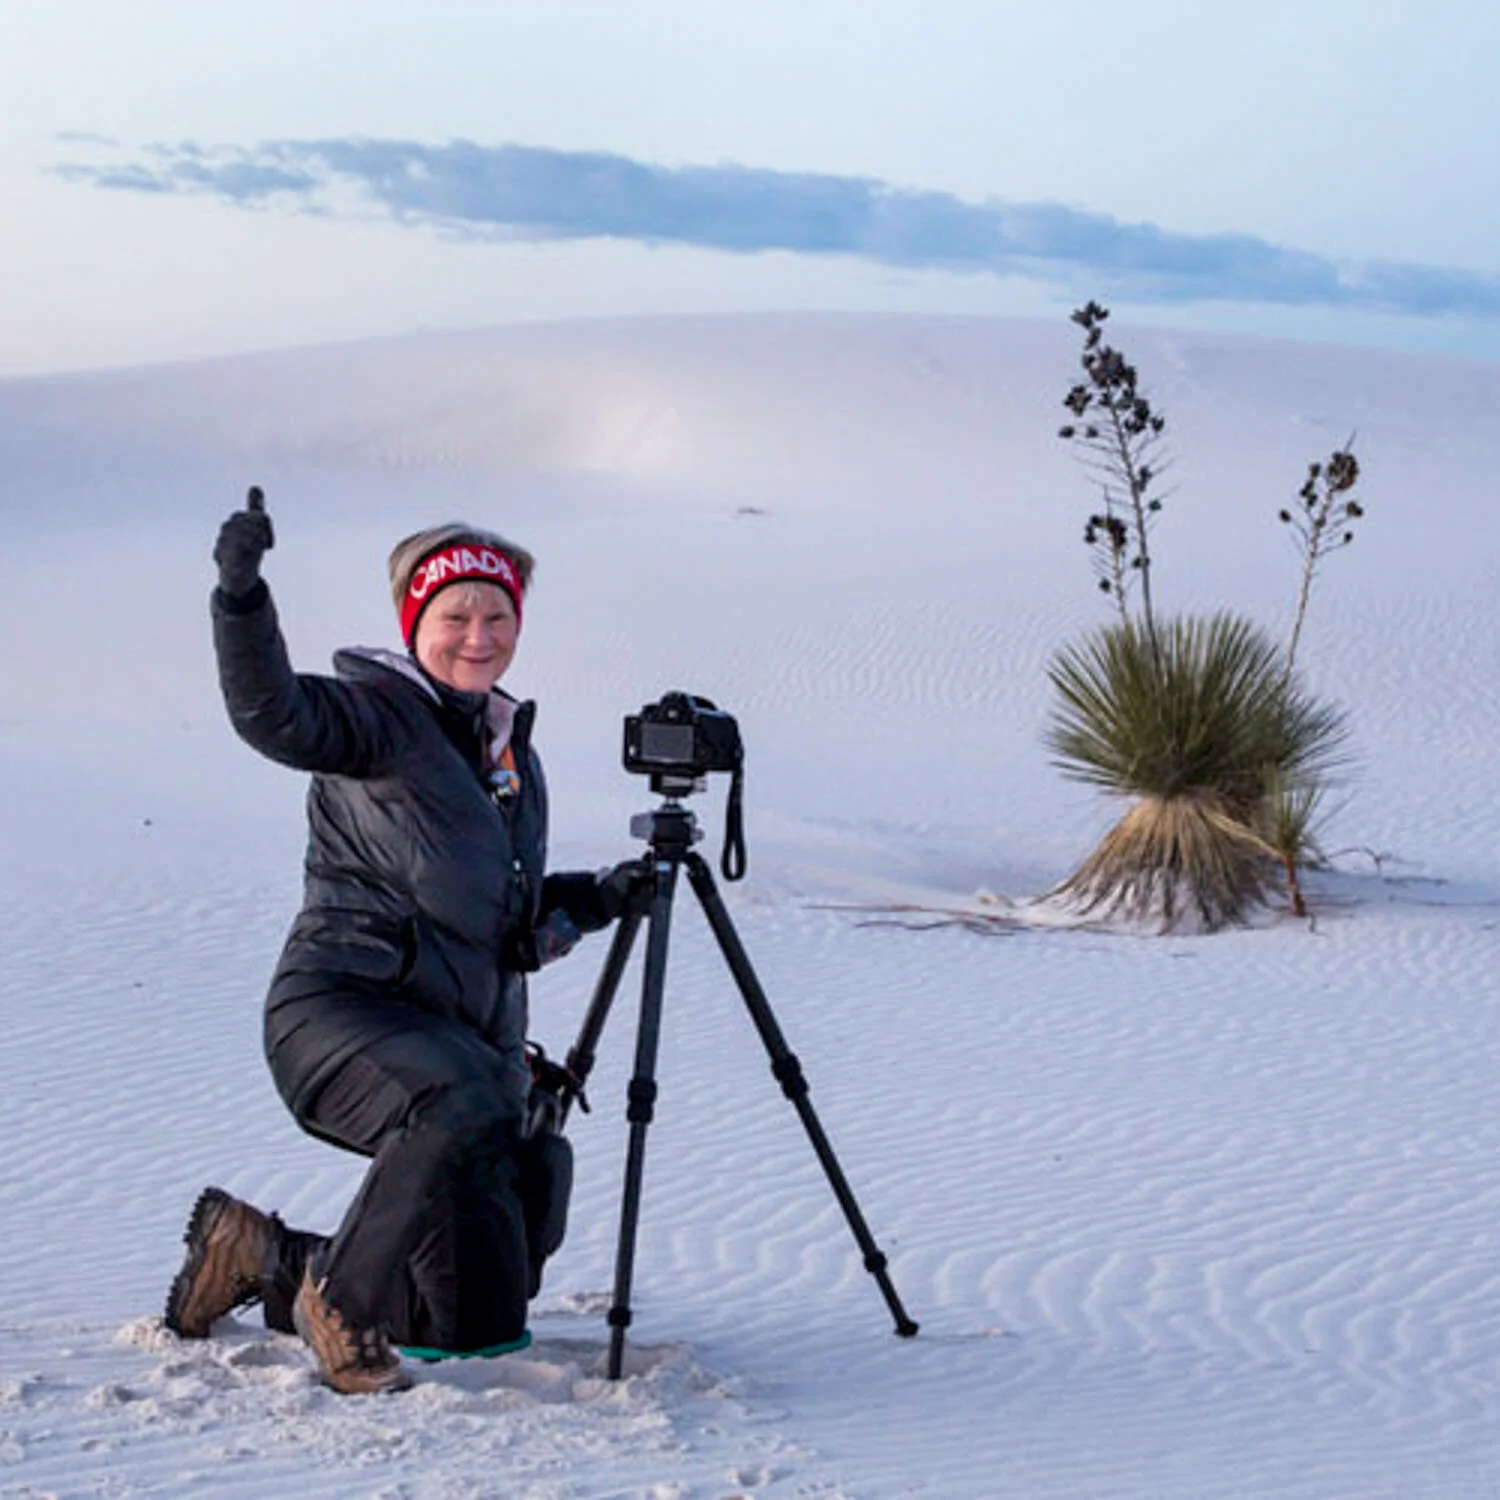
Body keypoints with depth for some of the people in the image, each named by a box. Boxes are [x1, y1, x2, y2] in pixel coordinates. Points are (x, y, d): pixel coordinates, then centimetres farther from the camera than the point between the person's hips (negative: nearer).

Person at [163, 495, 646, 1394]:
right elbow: (273, 714, -28)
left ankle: (264, 1256, 28)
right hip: (346, 1008, -8)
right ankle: (339, 1296, -17)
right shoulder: (381, 712, -6)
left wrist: (596, 899, 9)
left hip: (469, 1034, 8)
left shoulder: (514, 750, 17)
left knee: (486, 1307, 7)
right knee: (460, 1114, -41)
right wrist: (242, 598, -43)